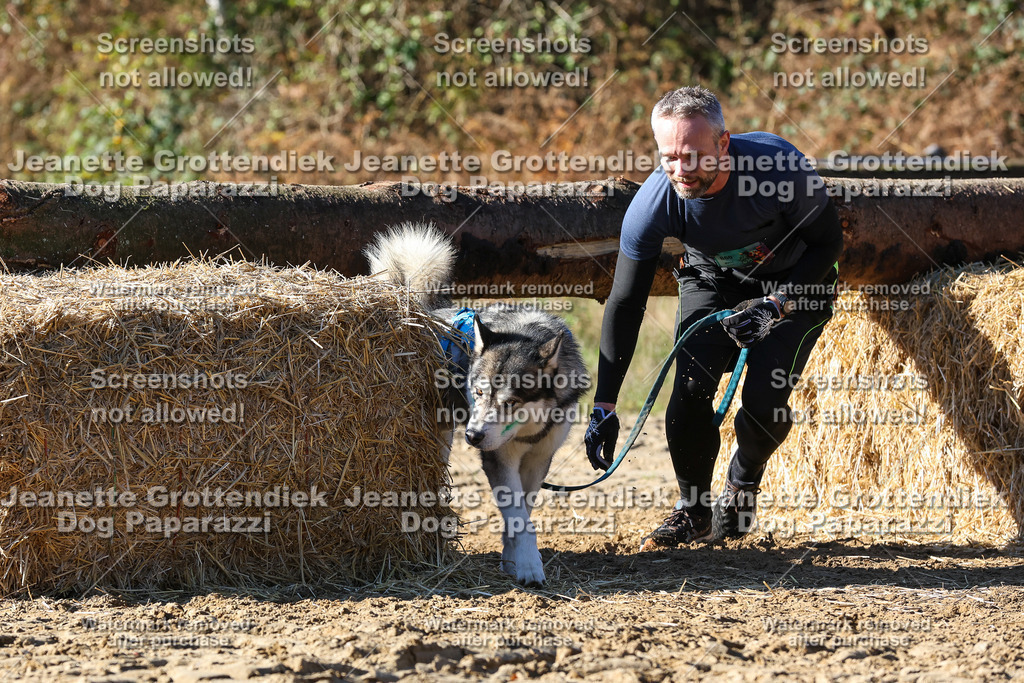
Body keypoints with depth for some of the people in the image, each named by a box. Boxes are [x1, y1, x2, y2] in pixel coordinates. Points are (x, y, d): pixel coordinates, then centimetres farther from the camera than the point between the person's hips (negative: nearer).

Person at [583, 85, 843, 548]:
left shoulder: (781, 166, -36)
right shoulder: (651, 205, -29)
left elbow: (828, 242, -17)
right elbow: (624, 305, -21)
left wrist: (774, 306, -29)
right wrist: (603, 406, -24)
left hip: (797, 282, -2)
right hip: (713, 281, 2)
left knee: (764, 400, -18)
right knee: (691, 389, -19)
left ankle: (742, 487, 14)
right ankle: (693, 509, 5)